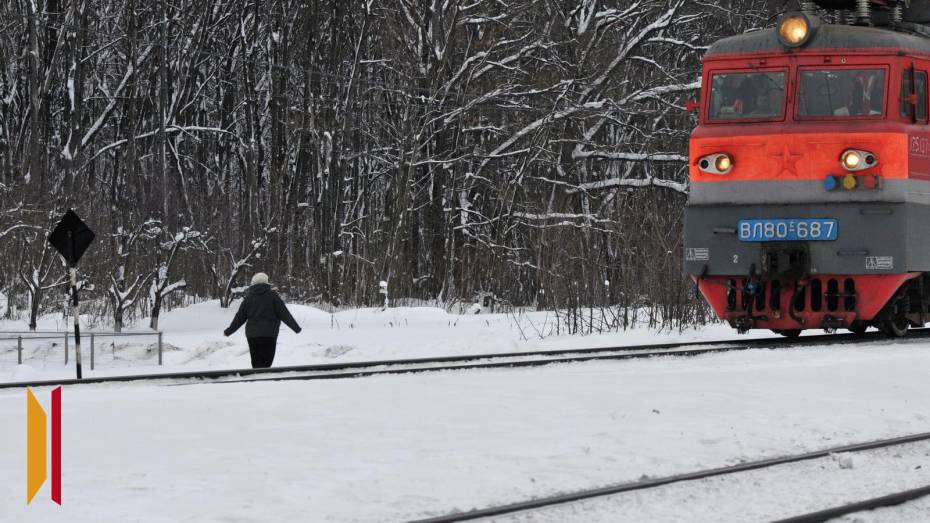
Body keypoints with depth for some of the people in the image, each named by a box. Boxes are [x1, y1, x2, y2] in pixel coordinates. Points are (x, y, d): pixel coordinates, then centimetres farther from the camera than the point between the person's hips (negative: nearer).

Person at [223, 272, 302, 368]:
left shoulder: (248, 297, 9)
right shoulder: (272, 295, -2)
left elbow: (240, 317, 11)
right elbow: (284, 313, -3)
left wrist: (229, 331, 23)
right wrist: (295, 327, 3)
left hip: (252, 334, 4)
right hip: (268, 334, -4)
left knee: (256, 363, 11)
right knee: (266, 361, -6)